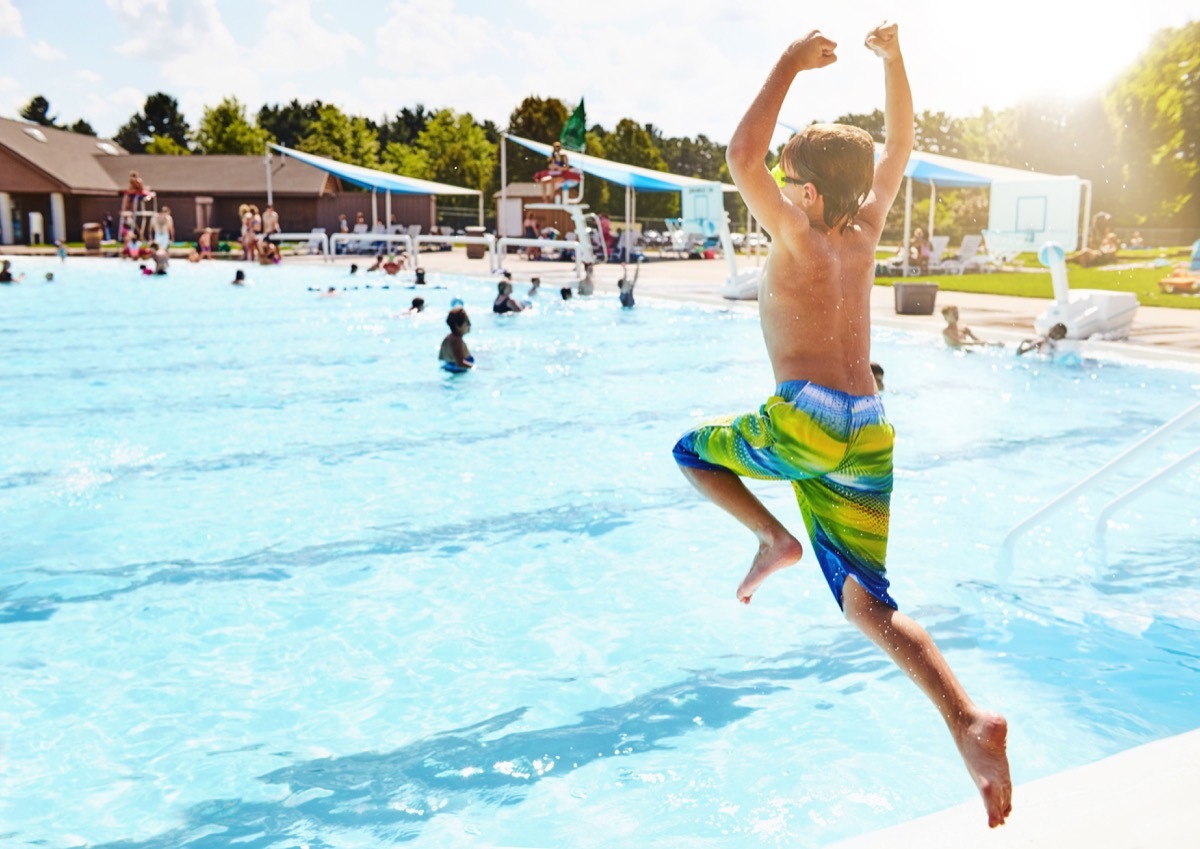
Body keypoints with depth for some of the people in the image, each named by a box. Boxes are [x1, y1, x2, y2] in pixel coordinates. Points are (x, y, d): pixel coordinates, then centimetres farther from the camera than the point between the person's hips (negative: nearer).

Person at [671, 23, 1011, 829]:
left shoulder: (800, 241, -2)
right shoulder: (864, 236, 15)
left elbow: (741, 157, -12)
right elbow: (900, 147, 29)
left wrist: (790, 65, -4)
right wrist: (893, 58, 25)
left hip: (805, 421, -6)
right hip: (872, 437, 6)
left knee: (692, 449, 22)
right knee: (869, 602, 6)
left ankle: (773, 536, 2)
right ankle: (969, 719, -12)